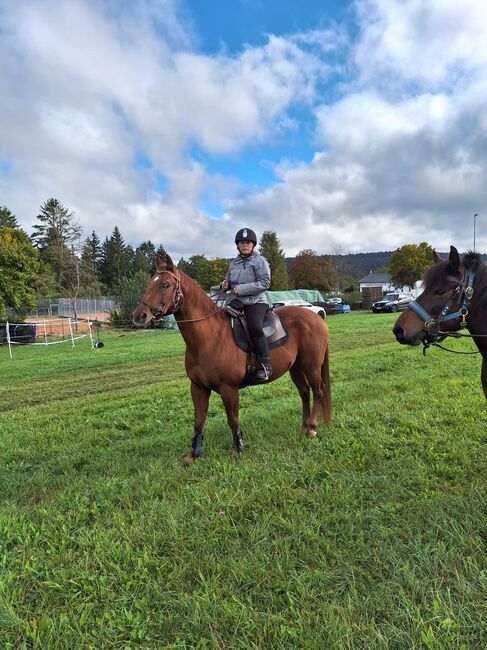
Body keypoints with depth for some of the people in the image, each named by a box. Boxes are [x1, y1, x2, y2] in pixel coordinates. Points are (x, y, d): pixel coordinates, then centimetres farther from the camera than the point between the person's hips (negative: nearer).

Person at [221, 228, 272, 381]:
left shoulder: (260, 261, -2)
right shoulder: (234, 263, 17)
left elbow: (264, 283, -12)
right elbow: (228, 278, 31)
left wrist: (241, 289, -17)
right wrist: (225, 283, 4)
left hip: (255, 302, -7)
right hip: (236, 303, 8)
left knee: (254, 327, -31)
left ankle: (265, 366, -25)